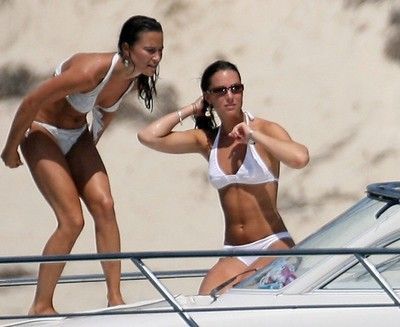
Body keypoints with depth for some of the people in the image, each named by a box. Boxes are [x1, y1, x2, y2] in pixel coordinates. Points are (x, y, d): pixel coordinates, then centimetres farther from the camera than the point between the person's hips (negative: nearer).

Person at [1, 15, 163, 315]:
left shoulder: (136, 79, -11)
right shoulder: (91, 71, -34)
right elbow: (30, 103, -26)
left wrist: (91, 145, 23)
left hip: (77, 135, 7)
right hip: (42, 133, -7)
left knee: (104, 206, -10)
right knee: (72, 220, -15)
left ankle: (115, 298, -6)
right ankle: (41, 307, -5)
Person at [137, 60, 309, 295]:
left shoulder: (265, 130, -3)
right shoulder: (207, 140, 11)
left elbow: (300, 158, -24)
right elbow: (148, 136, 3)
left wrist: (254, 135, -15)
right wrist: (191, 109, 9)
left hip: (274, 246, -4)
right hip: (234, 253, 4)